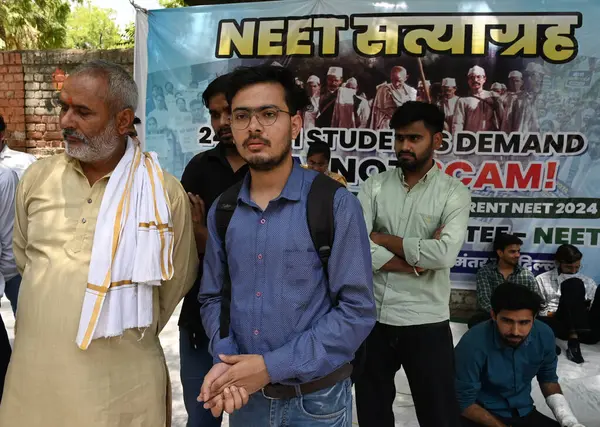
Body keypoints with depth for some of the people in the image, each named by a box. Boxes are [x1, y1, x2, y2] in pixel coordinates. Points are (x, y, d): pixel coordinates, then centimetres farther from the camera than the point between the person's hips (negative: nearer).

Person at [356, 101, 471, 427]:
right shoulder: (374, 186, 1)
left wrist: (382, 239, -11)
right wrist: (415, 260, -16)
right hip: (373, 317, 3)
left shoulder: (453, 192, -5)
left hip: (426, 322, -2)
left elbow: (444, 254, -20)